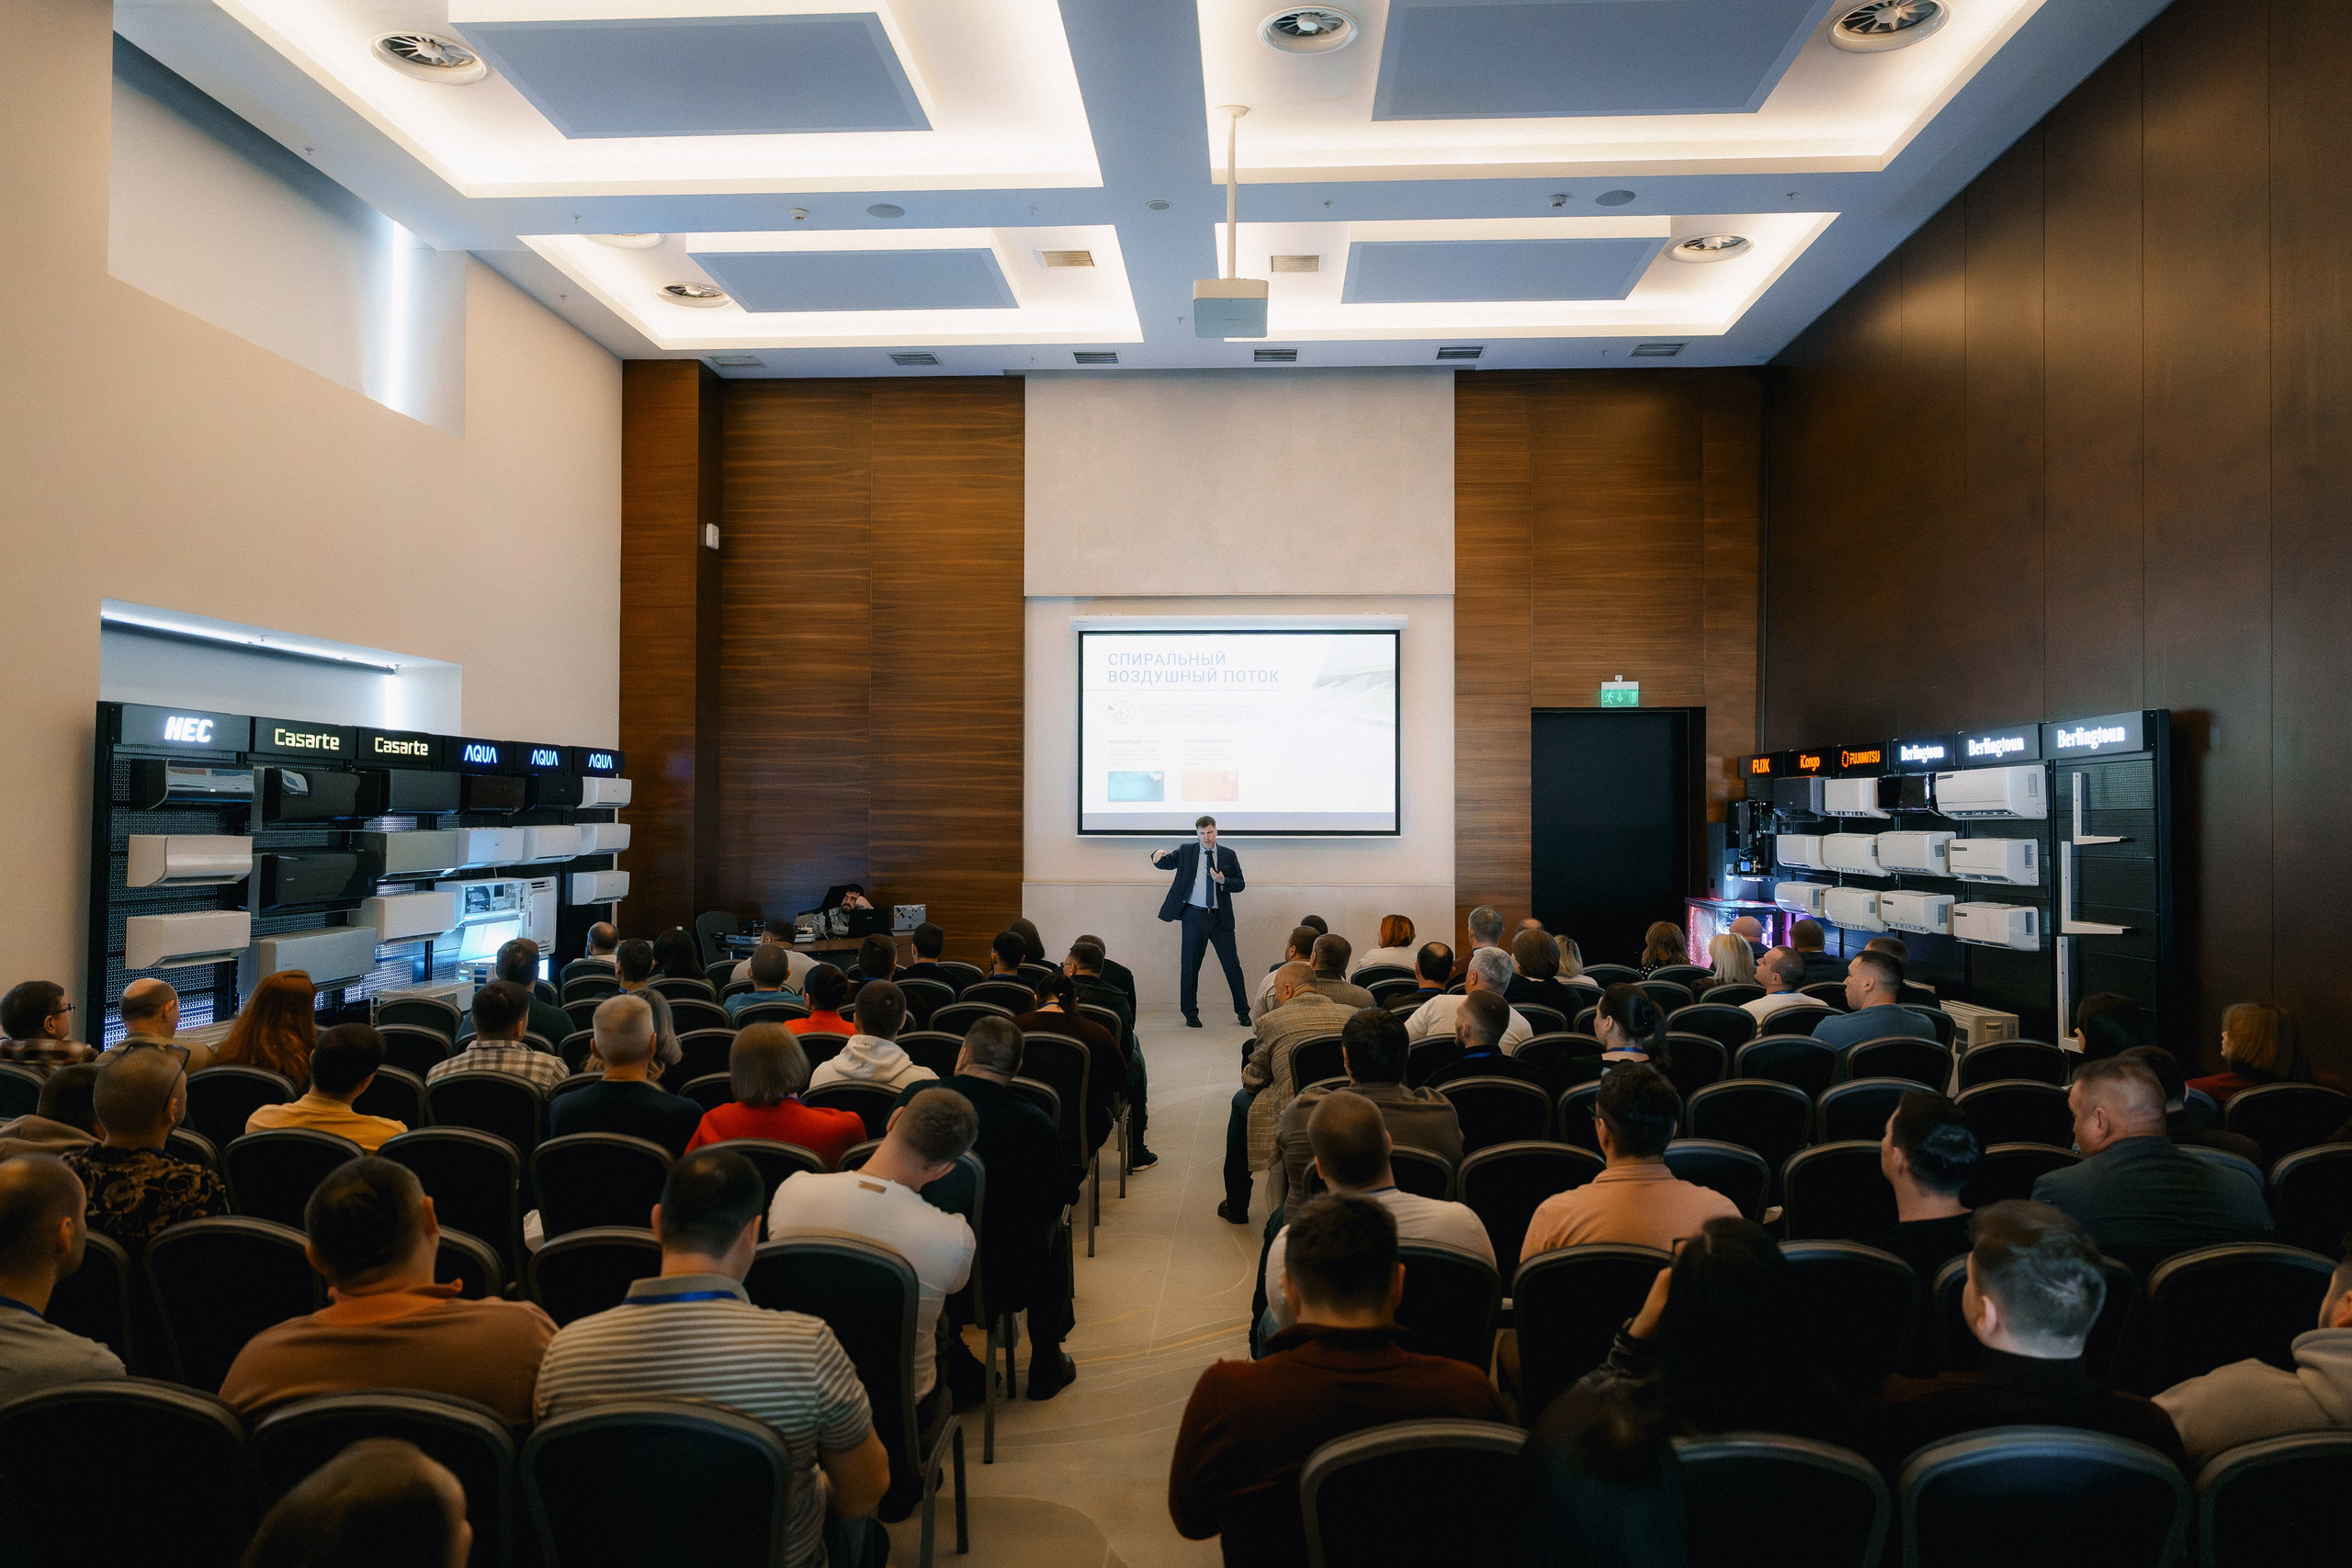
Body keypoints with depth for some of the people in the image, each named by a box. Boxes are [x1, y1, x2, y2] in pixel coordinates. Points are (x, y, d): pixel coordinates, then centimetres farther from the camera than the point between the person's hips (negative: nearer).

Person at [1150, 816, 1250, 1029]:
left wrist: (1223, 880, -14)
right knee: (1190, 965, 4)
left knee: (1232, 964, 2)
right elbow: (1165, 862, 1)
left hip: (1220, 917, 0)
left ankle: (1243, 1012, 13)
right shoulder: (1185, 852, 5)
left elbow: (1239, 884, 7)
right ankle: (1190, 1014, 16)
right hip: (1194, 916, 0)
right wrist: (1158, 855, -23)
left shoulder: (1229, 855, 6)